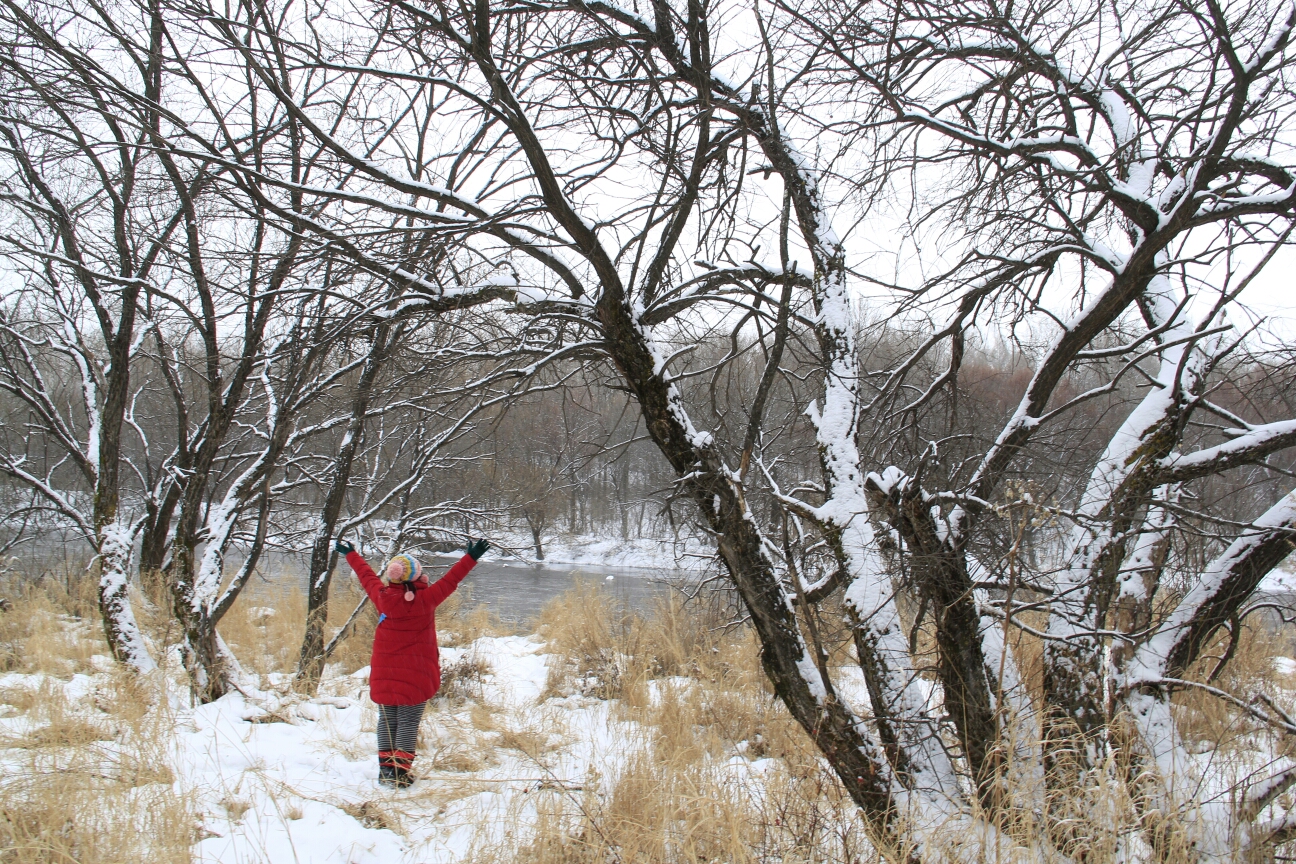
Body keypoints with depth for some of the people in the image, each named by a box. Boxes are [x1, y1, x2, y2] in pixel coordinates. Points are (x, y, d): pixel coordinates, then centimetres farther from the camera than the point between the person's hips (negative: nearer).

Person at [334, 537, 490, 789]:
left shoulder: (381, 596, -6)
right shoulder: (425, 599, -15)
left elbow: (367, 575, 10)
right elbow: (449, 581, -7)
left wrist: (350, 553, 27)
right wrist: (471, 557, 1)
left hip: (384, 672, 4)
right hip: (416, 673, -3)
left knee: (387, 720, 13)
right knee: (408, 721, 2)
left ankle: (386, 768, 18)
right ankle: (400, 771, 0)